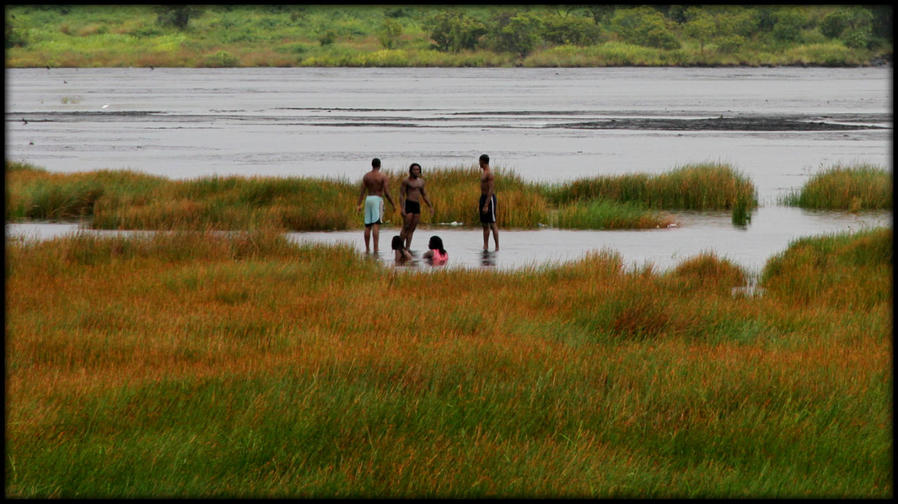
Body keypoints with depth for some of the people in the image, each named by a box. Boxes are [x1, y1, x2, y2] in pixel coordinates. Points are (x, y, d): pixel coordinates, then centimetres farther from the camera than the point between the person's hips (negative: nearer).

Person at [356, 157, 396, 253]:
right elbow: (386, 193, -9)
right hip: (378, 199, -4)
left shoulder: (366, 176, 5)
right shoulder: (382, 177, -5)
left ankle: (367, 249, 14)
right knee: (376, 225, -11)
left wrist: (358, 205, 0)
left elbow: (362, 191, 1)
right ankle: (375, 249, -21)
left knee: (367, 225, 10)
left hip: (368, 199, 4)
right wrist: (393, 204, 1)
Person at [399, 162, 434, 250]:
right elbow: (401, 195, -8)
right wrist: (402, 208, -19)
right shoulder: (406, 181, -3)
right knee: (406, 228, -8)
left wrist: (431, 207, 15)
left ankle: (407, 249, 3)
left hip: (417, 206, 6)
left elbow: (424, 195, 22)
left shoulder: (421, 181, 16)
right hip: (408, 205, -6)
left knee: (412, 229, 3)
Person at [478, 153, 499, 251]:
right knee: (485, 224, 8)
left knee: (493, 224, -8)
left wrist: (486, 205, -24)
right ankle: (485, 247, 10)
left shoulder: (490, 174, -15)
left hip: (490, 199, -10)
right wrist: (480, 204, 22)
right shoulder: (483, 173, 16)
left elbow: (491, 190, -21)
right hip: (483, 198, 10)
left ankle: (497, 247, -7)